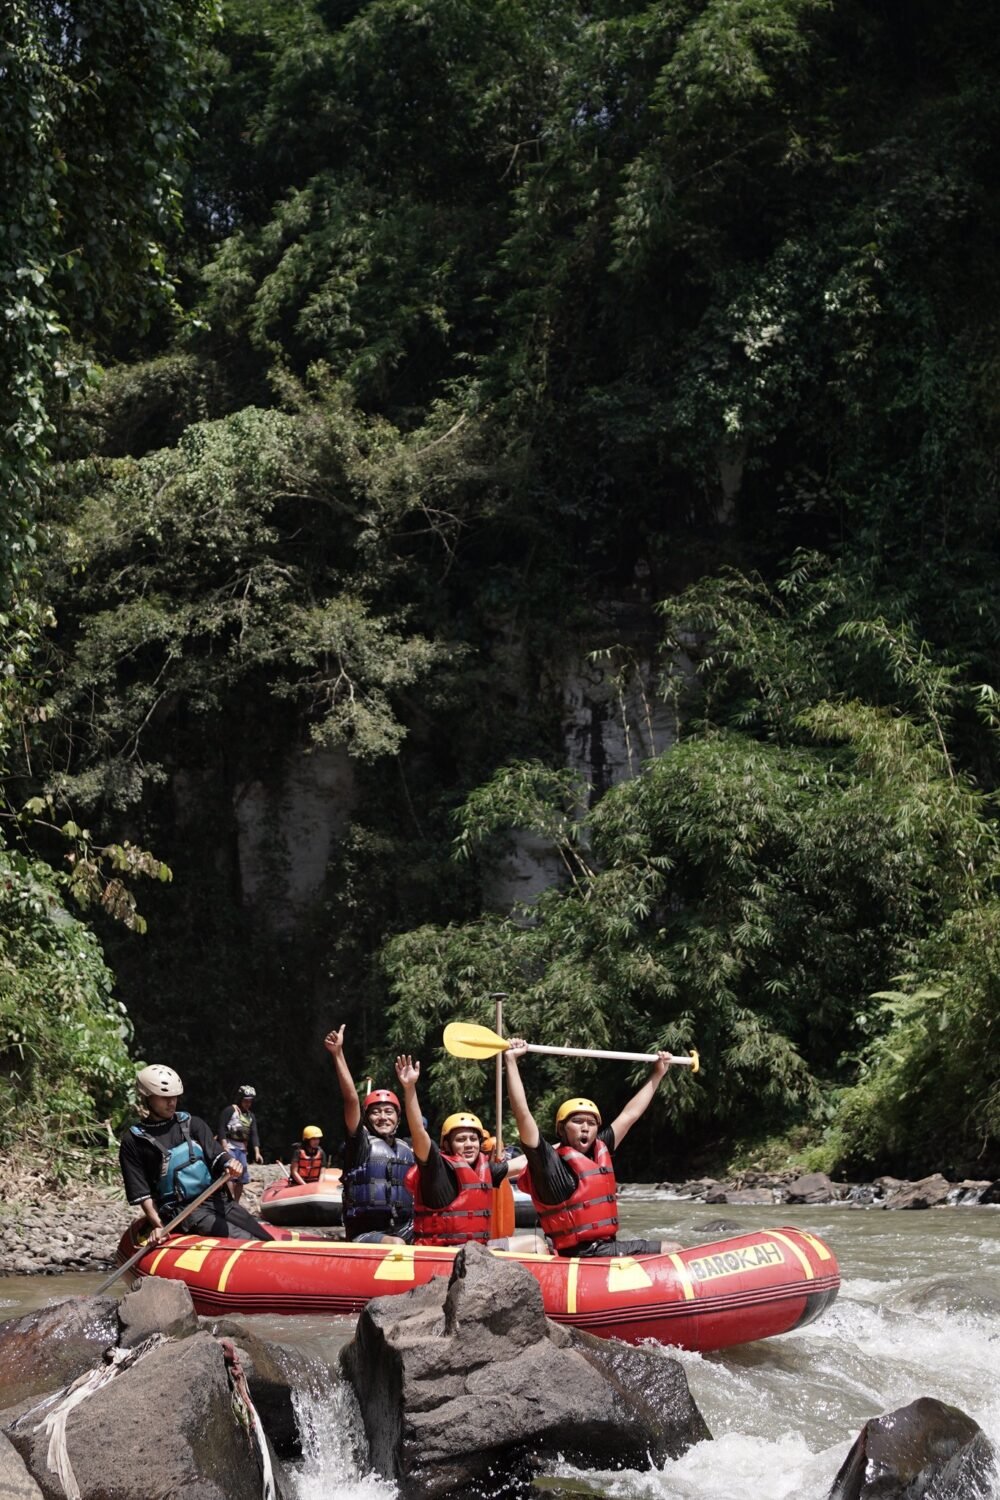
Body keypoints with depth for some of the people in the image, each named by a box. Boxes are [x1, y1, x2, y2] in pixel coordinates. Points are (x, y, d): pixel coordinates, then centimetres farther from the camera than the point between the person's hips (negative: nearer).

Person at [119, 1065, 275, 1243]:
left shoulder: (192, 1124, 13)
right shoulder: (133, 1140, 1)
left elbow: (215, 1154, 4)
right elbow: (141, 1192, -1)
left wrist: (229, 1164, -19)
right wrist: (157, 1225, -13)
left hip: (218, 1200, 6)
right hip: (182, 1212, -6)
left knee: (268, 1242, -7)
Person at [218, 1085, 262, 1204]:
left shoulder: (250, 1115, 14)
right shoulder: (230, 1110, -6)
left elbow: (254, 1135, 8)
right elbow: (222, 1129, -11)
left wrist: (257, 1152, -3)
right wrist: (225, 1148, -20)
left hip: (242, 1149, 7)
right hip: (229, 1147, -7)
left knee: (242, 1179, 8)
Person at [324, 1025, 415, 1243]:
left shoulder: (406, 1150, 18)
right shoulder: (361, 1142, 1)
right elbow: (351, 1098, -10)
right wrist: (338, 1054, -17)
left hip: (403, 1231, 6)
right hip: (366, 1234, -6)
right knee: (397, 1246, -34)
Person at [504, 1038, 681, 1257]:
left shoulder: (600, 1150, 11)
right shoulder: (550, 1162, -8)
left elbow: (630, 1114, 23)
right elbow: (522, 1114, -17)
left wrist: (657, 1075, 30)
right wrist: (511, 1061, -20)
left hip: (608, 1245, 8)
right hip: (583, 1253, -8)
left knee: (673, 1250, 7)